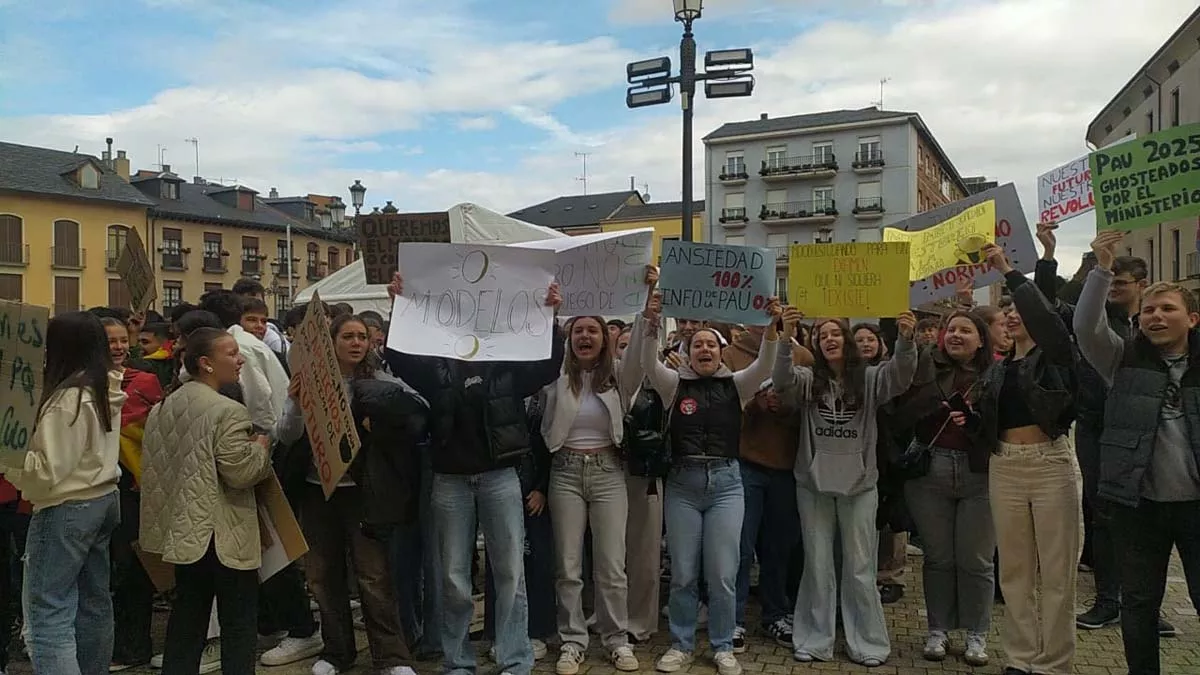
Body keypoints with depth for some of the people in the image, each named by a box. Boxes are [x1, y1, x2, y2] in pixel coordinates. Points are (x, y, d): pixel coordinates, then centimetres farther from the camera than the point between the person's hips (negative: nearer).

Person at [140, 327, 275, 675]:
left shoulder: (162, 408, 8)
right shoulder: (228, 411, -19)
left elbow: (154, 469, 14)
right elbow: (240, 473, -20)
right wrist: (261, 447, -3)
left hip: (185, 530, 8)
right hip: (226, 535, -8)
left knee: (186, 620, 18)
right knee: (238, 624, 3)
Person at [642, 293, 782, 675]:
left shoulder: (736, 385, 7)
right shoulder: (674, 384, 4)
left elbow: (764, 365, -9)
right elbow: (649, 363, -13)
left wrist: (771, 327, -25)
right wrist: (652, 325, -29)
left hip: (726, 482, 0)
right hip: (682, 482, 0)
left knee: (722, 573, 3)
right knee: (682, 573, 8)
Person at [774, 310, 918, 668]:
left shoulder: (870, 378, 1)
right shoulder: (807, 379, 1)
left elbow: (900, 375, -17)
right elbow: (782, 381, -19)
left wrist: (905, 339, -38)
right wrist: (786, 338, -36)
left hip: (859, 484, 0)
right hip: (814, 484, 1)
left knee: (860, 568, 8)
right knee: (817, 567, 11)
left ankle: (868, 642, 21)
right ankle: (814, 641, 21)